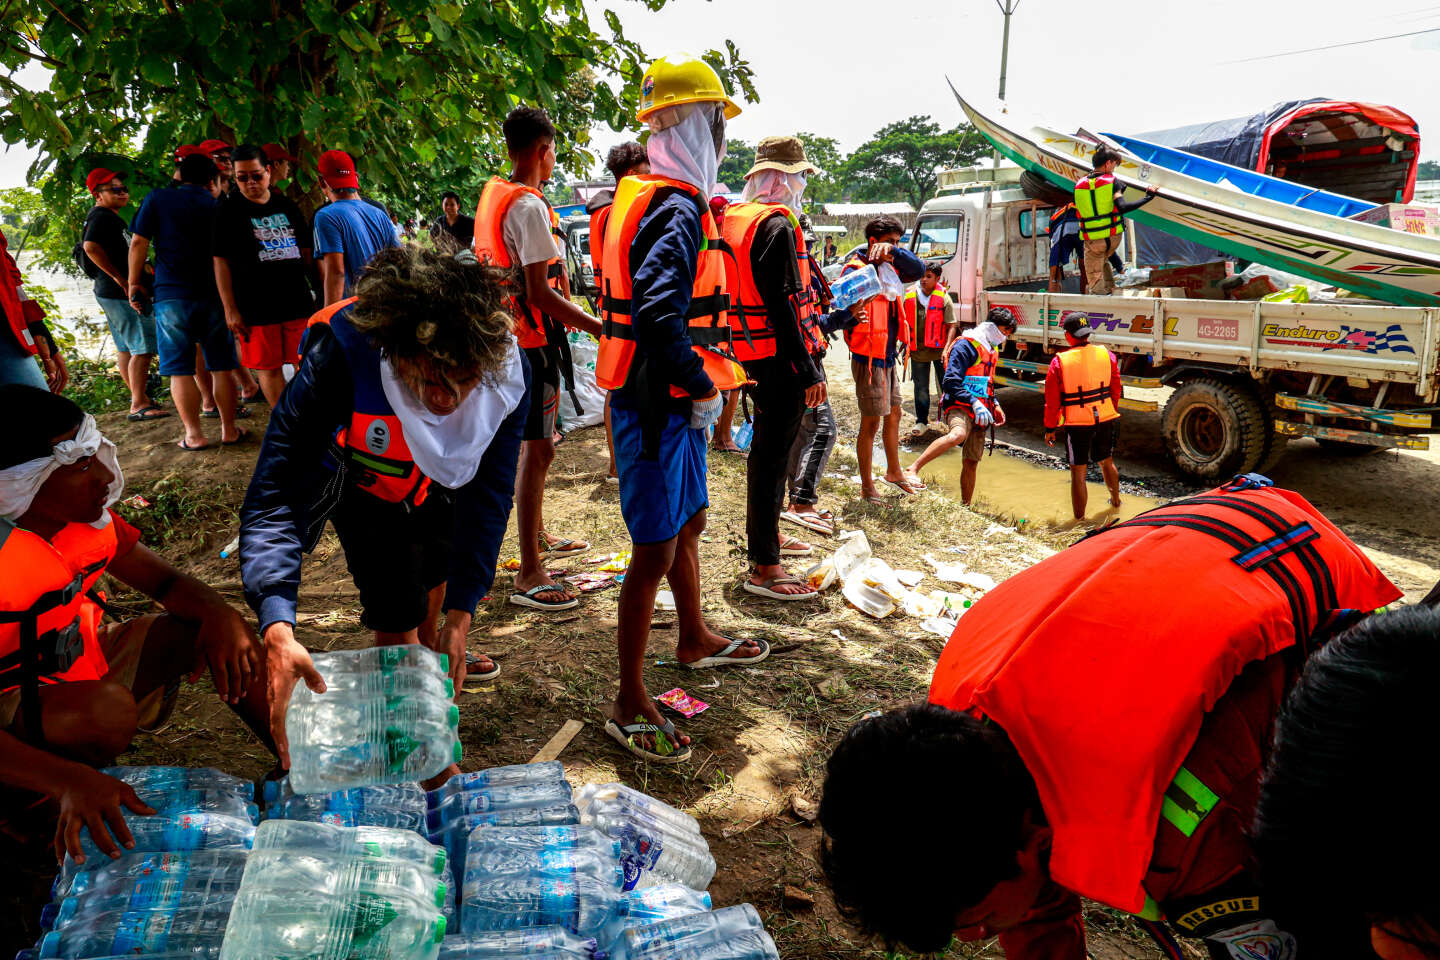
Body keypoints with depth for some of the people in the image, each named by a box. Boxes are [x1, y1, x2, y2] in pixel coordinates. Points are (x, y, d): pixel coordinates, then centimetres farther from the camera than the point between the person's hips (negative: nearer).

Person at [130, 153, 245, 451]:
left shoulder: (156, 199, 3)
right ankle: (229, 430, 12)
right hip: (213, 295, 1)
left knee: (180, 370, 3)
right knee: (222, 367, 9)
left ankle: (193, 435, 4)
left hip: (171, 296, -1)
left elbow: (139, 242, -2)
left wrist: (134, 283, 7)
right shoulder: (218, 206, 7)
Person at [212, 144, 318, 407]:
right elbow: (222, 262, -2)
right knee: (269, 368, 2)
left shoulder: (287, 206, 12)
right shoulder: (229, 211, 0)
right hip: (256, 308, -3)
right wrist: (230, 310, -8)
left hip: (298, 301, 3)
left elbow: (306, 252, 19)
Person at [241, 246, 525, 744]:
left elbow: (489, 495, -25)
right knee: (397, 613, -12)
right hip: (362, 480, -4)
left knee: (439, 563, 25)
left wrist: (460, 618, -28)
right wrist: (277, 628, -61)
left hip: (431, 475, 4)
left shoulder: (507, 371, -36)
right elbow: (273, 500, -46)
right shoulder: (341, 361, -46)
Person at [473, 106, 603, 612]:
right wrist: (599, 326, -23)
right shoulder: (530, 206, -19)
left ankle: (538, 537, 39)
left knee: (535, 442, 22)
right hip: (534, 337, -10)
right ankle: (529, 575, -3)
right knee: (538, 451, -7)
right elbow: (539, 291, -24)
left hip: (505, 333, 10)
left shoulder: (491, 194, 10)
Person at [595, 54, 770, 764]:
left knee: (687, 522, 25)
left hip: (668, 400, 10)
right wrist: (701, 386, -20)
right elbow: (657, 314, -32)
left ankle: (694, 640, 46)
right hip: (662, 404, -10)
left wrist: (700, 379, 16)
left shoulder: (641, 197, 13)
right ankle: (629, 706, 9)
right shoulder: (679, 210, -19)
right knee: (656, 550, -3)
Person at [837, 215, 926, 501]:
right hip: (869, 359, -9)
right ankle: (866, 487, 9)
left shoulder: (888, 268, 10)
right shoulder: (856, 270, -13)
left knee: (893, 415, 20)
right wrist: (853, 315, -47)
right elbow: (844, 312, -23)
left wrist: (894, 252, -21)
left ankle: (894, 472, 37)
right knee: (871, 422, -2)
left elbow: (917, 271, -5)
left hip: (889, 356, 9)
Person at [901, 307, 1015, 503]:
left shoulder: (992, 350, 24)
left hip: (979, 413, 8)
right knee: (957, 435, -39)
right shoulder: (965, 346, -7)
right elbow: (951, 382, -16)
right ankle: (913, 470, -42)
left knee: (971, 462, 8)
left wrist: (995, 405, 21)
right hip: (960, 407, -8)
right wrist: (974, 403, -23)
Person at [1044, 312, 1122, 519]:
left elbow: (1052, 401, -8)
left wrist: (1050, 428, 1)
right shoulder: (1106, 354, -1)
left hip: (1077, 424, -5)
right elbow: (1116, 390, 9)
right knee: (1107, 463, 26)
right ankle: (1116, 501, 47)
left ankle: (1080, 519, 9)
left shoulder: (1059, 362, -12)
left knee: (1078, 473, 3)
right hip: (1105, 419, 5)